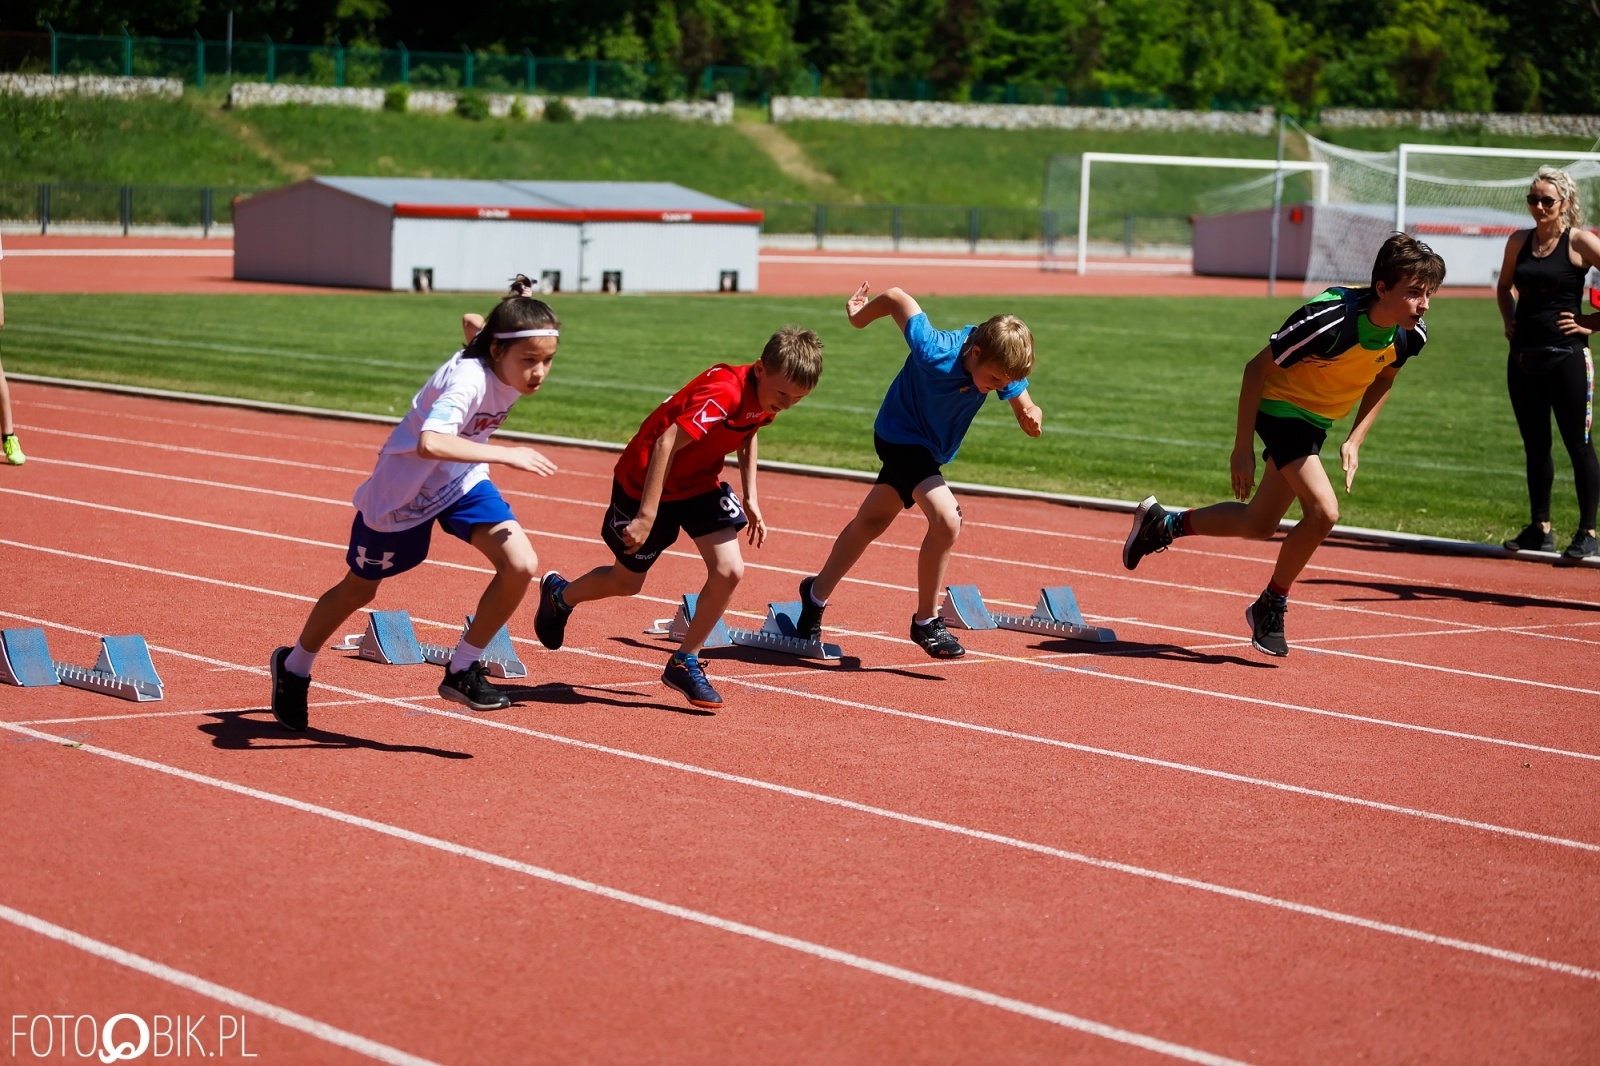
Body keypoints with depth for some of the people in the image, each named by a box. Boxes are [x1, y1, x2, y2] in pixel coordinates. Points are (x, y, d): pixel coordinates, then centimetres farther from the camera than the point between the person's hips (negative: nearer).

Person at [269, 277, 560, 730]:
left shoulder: (507, 362, -15)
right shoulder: (468, 379, -37)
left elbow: (473, 323, 8)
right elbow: (430, 443, -56)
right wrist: (506, 454, -55)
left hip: (461, 480, 6)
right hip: (402, 489, -6)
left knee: (521, 565, -16)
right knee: (358, 590, 16)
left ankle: (462, 671, 1)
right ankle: (294, 667, 44)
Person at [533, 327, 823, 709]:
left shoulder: (767, 395, -9)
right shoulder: (724, 393, -36)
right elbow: (666, 444, -39)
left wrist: (750, 497, 9)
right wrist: (647, 515, -40)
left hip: (700, 481, 6)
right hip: (645, 480, -6)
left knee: (729, 571, -12)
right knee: (627, 582, 12)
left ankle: (684, 663, 6)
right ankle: (559, 595, 44)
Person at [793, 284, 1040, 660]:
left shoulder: (1001, 367, -19)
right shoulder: (936, 353, -35)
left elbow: (1021, 405, -9)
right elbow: (895, 297, -25)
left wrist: (1030, 415, -33)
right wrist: (860, 318, -4)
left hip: (928, 446, 7)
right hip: (902, 438, -7)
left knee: (871, 522, 21)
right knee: (946, 518, -24)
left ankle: (817, 594, 41)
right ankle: (926, 623, -10)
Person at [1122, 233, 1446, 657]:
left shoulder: (1411, 336, -15)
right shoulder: (1331, 320, -34)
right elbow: (1256, 369, -23)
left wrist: (1354, 441, 0)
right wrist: (1242, 448, -19)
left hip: (1316, 422, 7)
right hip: (1280, 406, -7)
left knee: (1258, 526, 14)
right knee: (1323, 511, -22)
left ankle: (1162, 523, 36)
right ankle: (1270, 607, -1)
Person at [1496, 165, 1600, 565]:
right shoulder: (1519, 242, 9)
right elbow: (1504, 286, 26)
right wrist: (1510, 320, 11)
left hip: (1566, 356, -6)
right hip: (1523, 358, 6)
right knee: (1535, 446, 12)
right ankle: (1540, 529, 21)